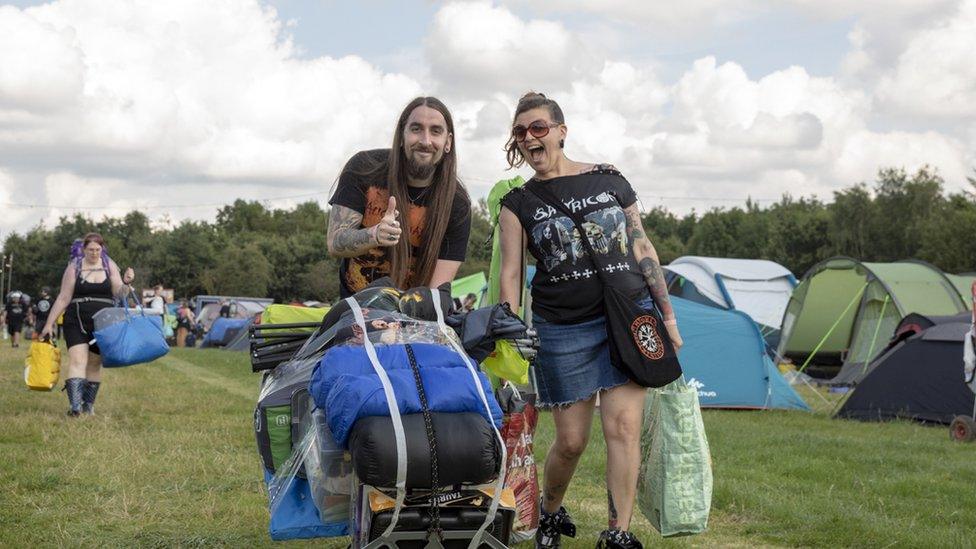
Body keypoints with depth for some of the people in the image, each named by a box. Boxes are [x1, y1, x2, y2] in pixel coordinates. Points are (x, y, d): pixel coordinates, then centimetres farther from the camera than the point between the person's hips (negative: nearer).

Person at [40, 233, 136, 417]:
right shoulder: (74, 267, 0)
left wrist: (126, 283, -17)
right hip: (77, 321, -2)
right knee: (77, 361, -15)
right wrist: (49, 324, 2)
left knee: (94, 364, 8)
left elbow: (119, 294, 4)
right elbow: (63, 298, 3)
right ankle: (75, 406, -24)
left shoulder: (109, 266, 6)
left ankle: (88, 405, 18)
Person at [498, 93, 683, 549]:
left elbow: (643, 249, 9)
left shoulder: (607, 180, 5)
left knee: (623, 425, -8)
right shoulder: (519, 203, 3)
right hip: (563, 329, 0)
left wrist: (668, 315, 8)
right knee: (571, 439, 2)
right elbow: (510, 274, -1)